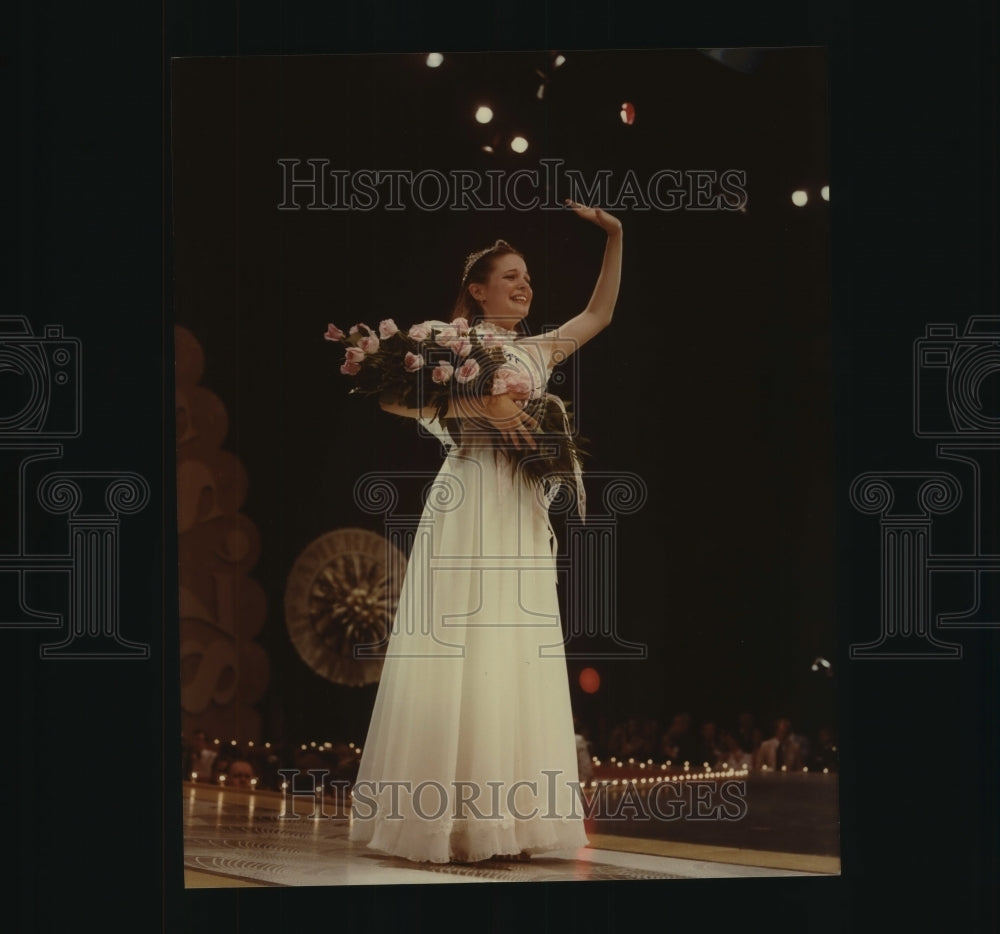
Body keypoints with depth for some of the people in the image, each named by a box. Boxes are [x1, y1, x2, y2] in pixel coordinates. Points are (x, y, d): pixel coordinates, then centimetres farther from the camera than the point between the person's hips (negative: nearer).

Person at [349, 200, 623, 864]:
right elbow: (394, 397, -8)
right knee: (458, 651, -10)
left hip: (524, 512, 7)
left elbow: (599, 314, 31)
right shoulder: (453, 339, 3)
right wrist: (478, 405, -16)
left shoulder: (536, 352, 20)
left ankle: (503, 820, 3)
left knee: (517, 656, 2)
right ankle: (445, 816, -9)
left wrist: (615, 237, 24)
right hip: (469, 504, -6)